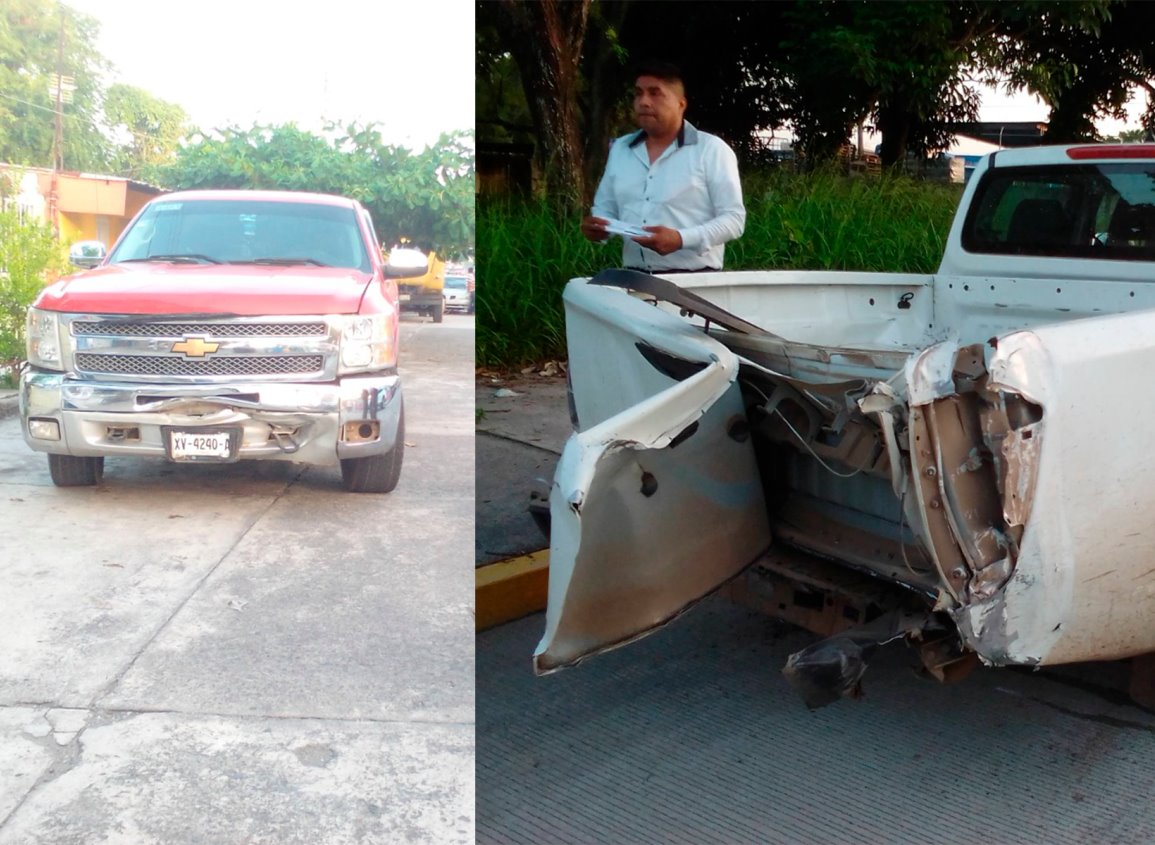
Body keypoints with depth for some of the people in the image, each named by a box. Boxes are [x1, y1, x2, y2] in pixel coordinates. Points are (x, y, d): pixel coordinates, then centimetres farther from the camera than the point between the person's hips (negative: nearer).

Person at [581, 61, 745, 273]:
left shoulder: (711, 149, -1)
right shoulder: (619, 149, 14)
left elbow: (733, 218, -7)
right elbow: (605, 208, 21)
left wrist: (682, 239, -22)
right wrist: (597, 226, -3)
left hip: (695, 280, -4)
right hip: (634, 279, 4)